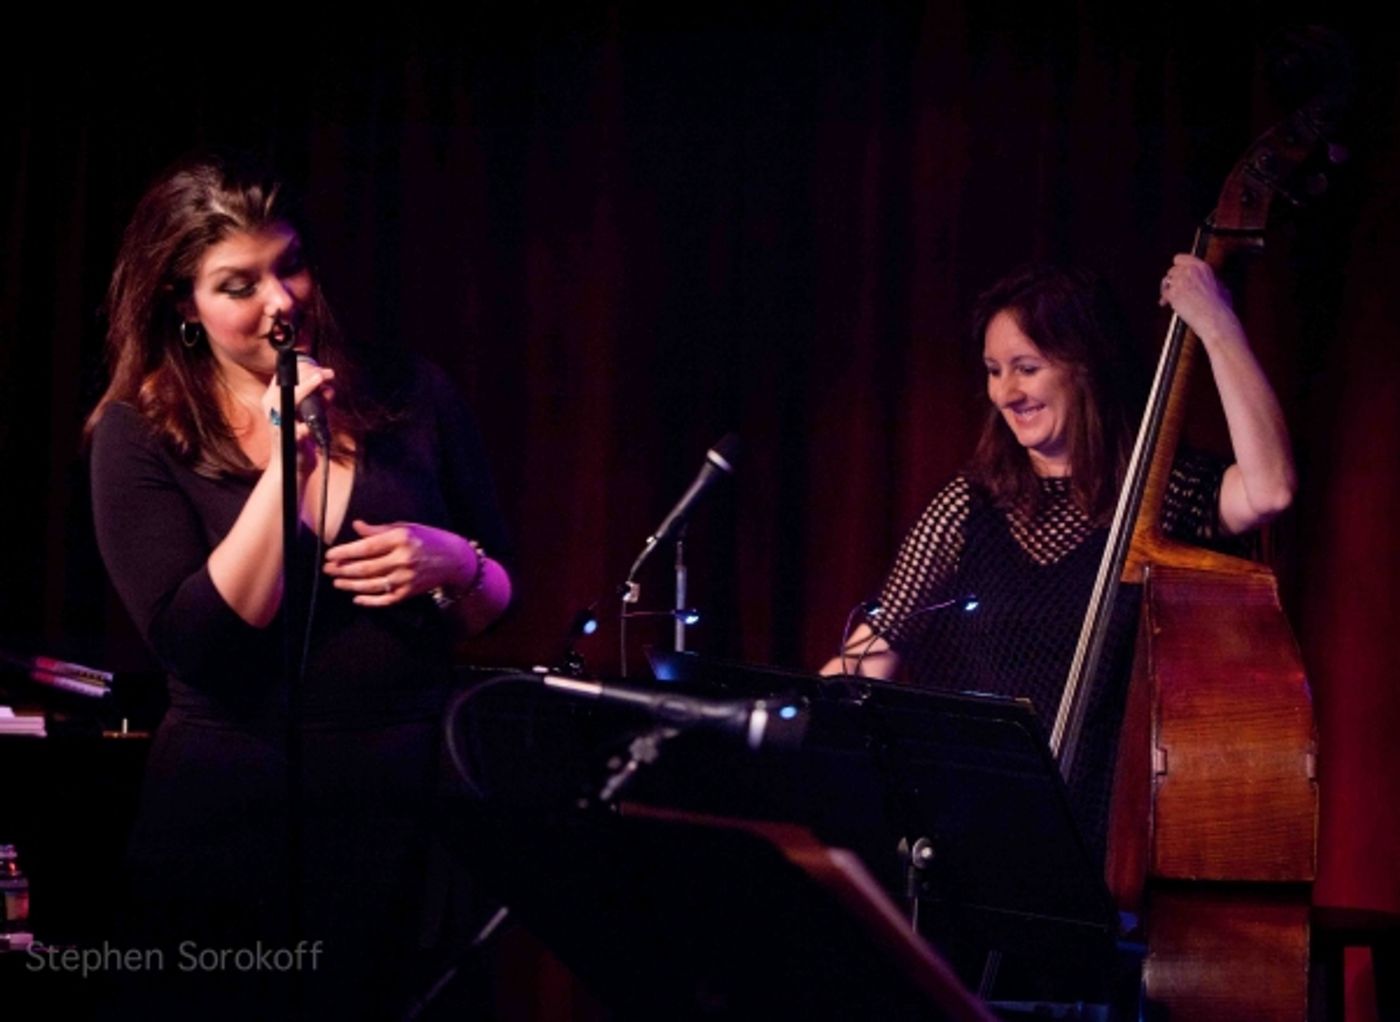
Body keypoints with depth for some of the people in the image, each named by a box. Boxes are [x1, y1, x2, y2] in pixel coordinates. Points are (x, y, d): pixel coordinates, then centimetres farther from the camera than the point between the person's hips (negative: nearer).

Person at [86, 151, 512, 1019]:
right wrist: (287, 459, -17)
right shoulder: (140, 435, -2)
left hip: (410, 807, 2)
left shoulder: (410, 395, 3)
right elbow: (197, 646, -14)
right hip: (230, 816, -1)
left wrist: (452, 565, -10)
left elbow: (499, 601, 13)